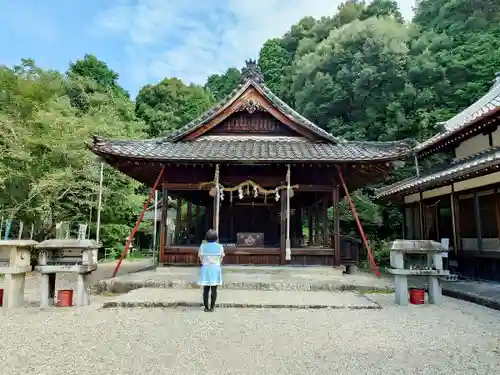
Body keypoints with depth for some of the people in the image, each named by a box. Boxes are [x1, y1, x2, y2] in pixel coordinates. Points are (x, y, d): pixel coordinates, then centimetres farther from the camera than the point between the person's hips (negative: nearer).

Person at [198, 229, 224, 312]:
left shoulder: (202, 246, -4)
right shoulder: (220, 247, -4)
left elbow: (201, 258, 2)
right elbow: (221, 259, 3)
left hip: (205, 269, 1)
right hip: (216, 269, -1)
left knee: (206, 289, 8)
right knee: (214, 289, 5)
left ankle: (206, 307, 10)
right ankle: (212, 307, 7)